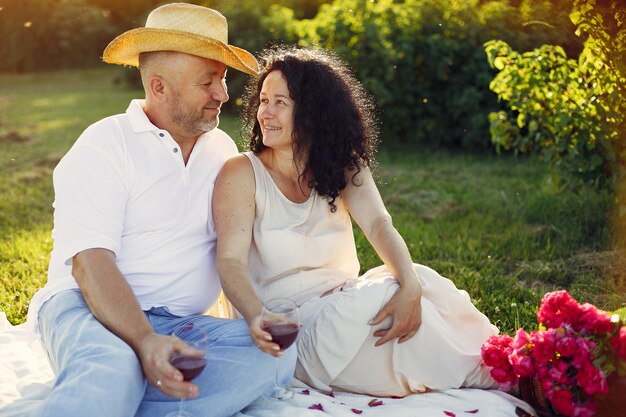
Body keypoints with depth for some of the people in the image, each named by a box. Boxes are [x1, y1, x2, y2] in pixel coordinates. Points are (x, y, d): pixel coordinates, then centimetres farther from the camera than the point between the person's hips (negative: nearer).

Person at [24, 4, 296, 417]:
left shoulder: (223, 149, 14)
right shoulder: (104, 145, -5)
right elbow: (90, 262, -16)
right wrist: (145, 341, -32)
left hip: (183, 324, 7)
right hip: (87, 308, -6)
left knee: (277, 350, -26)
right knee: (112, 369, -42)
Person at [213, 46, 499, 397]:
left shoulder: (343, 168, 5)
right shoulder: (242, 174, -7)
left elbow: (379, 225, -12)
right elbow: (231, 261, -18)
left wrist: (410, 286, -33)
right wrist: (257, 317, -41)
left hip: (348, 308, 4)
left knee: (421, 279, -24)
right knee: (386, 292, -28)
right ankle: (488, 378, -12)